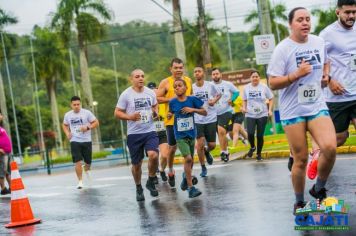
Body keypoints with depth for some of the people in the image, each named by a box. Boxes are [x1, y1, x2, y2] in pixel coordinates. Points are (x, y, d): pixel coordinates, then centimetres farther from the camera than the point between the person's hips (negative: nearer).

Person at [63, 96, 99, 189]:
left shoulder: (86, 113, -4)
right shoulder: (68, 115, 4)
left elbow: (96, 123, -2)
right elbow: (64, 125, 22)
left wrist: (87, 127, -19)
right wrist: (67, 133, 2)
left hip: (86, 141, 0)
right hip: (75, 141, 1)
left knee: (88, 161, 8)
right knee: (78, 162, -11)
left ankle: (86, 169, 45)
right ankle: (80, 181, -1)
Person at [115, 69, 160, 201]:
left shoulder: (150, 93, 4)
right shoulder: (126, 95, -5)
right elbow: (117, 113, -2)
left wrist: (155, 113, -1)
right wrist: (130, 117, -19)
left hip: (150, 131, 1)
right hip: (134, 134, -1)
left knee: (153, 155, -22)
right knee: (136, 163, 7)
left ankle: (151, 182, 2)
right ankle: (139, 188, 30)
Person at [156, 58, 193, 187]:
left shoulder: (188, 80, 8)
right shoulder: (165, 82, -5)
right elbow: (157, 98, -8)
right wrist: (172, 99, -17)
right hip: (172, 120, -3)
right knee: (172, 147, 5)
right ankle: (170, 171, 25)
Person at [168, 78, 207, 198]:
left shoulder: (192, 99, -6)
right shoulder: (173, 102, -4)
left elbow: (205, 112, -3)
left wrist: (193, 109, -17)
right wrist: (169, 116, -9)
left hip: (191, 134, 2)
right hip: (180, 135, -2)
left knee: (190, 160, 14)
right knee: (188, 158, -17)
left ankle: (186, 176, 46)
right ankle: (190, 187, -10)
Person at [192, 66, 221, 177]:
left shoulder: (210, 85, -3)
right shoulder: (191, 87, -2)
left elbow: (219, 94, 14)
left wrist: (214, 100, -5)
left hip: (211, 119, 1)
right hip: (197, 120, 0)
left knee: (212, 145, 3)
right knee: (200, 144, -9)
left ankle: (207, 152, 41)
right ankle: (203, 168, 9)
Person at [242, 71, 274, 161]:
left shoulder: (264, 87, -2)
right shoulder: (246, 88, 4)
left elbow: (271, 99, 4)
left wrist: (270, 110, -8)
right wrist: (244, 108, -2)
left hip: (262, 115, -1)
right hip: (250, 115, 1)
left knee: (260, 135, 1)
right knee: (250, 133, -18)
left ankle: (259, 154, 19)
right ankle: (252, 147, 14)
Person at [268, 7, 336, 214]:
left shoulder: (319, 42, 6)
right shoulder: (283, 49, -9)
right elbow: (273, 83, -10)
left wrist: (326, 75, 6)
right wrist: (296, 75, -23)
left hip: (317, 106, 3)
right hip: (293, 110, -3)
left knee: (330, 147, -20)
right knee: (301, 159, 0)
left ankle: (319, 189, 4)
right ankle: (299, 203, 21)